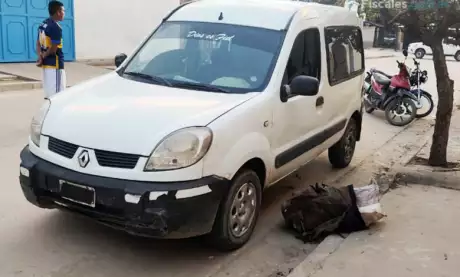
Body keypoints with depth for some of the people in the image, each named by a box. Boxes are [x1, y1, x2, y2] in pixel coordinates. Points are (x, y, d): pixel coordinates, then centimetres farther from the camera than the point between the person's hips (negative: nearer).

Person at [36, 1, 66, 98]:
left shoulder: (43, 24, 12)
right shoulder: (56, 27, -16)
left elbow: (38, 43, 10)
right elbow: (53, 49, -18)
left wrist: (40, 57, -3)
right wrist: (43, 57, -2)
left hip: (46, 62, 9)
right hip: (55, 63, -9)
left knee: (49, 92, 14)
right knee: (57, 93, -6)